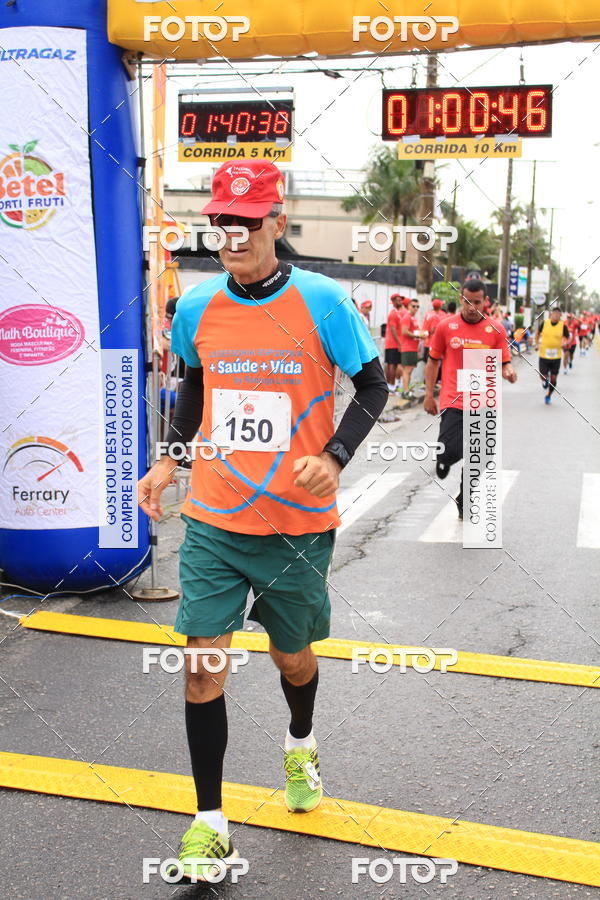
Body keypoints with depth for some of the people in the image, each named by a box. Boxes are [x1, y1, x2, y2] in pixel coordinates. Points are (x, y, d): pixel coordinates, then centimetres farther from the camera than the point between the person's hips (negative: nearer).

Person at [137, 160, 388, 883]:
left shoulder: (322, 301, -10)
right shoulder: (196, 307, 0)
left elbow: (373, 384, -1)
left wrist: (334, 458, -16)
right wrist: (168, 459, 8)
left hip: (298, 523, -2)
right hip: (214, 522, 2)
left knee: (291, 656, 16)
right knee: (203, 667, -3)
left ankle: (300, 745, 51)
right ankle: (209, 824, 15)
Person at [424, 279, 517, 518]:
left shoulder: (496, 329, 2)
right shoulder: (446, 326, 0)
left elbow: (504, 364, 6)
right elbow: (433, 361, 8)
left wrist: (509, 372, -19)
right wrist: (429, 395, 5)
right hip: (453, 402, -2)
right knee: (450, 451, -18)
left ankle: (464, 502, 30)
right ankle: (444, 460, 21)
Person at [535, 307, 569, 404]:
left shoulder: (563, 326, -4)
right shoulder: (544, 323, -2)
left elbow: (567, 338, 5)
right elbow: (538, 333, 15)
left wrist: (564, 343, -18)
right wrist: (537, 343, 1)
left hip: (556, 356, 0)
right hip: (543, 355, 0)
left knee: (553, 378, 3)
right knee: (543, 377, -3)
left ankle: (548, 396, 26)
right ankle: (545, 381, 36)